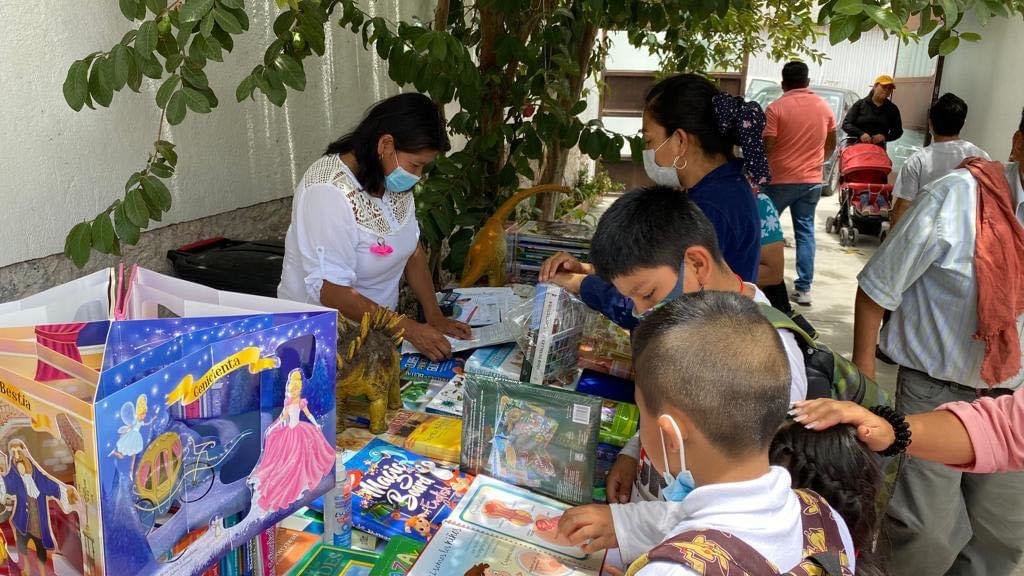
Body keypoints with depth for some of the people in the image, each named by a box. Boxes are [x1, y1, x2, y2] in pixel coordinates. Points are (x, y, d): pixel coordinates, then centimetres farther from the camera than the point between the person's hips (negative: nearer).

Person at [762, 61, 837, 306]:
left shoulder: (776, 108, -11)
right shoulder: (824, 107, 5)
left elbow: (767, 147, -14)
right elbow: (831, 145, 14)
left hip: (780, 180, -4)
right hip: (812, 181, 4)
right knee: (805, 232, 8)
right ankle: (803, 289, 7)